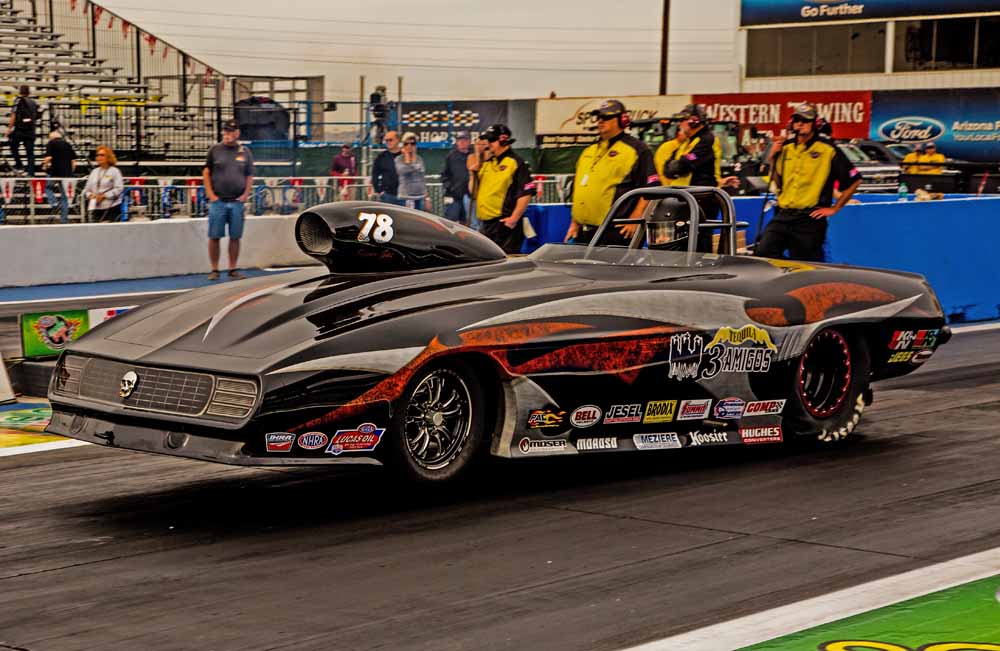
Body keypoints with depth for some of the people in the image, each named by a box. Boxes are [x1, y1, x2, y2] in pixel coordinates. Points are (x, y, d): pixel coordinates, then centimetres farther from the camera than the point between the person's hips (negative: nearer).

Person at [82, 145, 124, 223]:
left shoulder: (115, 171, -3)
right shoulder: (94, 171, 15)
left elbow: (119, 188, -12)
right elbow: (87, 189, 18)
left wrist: (104, 196, -16)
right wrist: (89, 195, -5)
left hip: (111, 207, -5)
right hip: (95, 207, 5)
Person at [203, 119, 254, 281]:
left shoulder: (245, 152, 8)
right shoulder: (215, 150, 3)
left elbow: (249, 176, 13)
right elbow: (206, 173, 4)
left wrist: (245, 195, 1)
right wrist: (211, 195, -4)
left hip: (237, 202, 2)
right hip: (218, 201, -2)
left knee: (235, 237, 3)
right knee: (214, 237, -1)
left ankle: (233, 269, 10)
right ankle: (214, 270, 6)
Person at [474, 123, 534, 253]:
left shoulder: (516, 163, -5)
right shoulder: (486, 164, 18)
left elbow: (526, 193, -12)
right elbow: (474, 192, 23)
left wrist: (514, 218, -18)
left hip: (505, 223, -8)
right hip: (485, 224, 8)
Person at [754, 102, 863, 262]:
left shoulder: (827, 149, -4)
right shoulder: (785, 148, 12)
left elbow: (854, 180, -1)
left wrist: (834, 208, -1)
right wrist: (772, 158, 7)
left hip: (810, 220, -5)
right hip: (783, 216, 5)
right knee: (763, 253, -12)